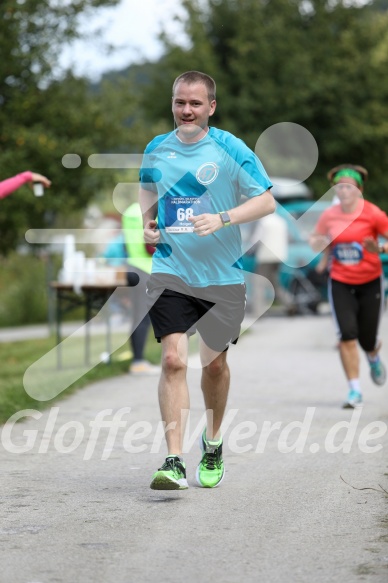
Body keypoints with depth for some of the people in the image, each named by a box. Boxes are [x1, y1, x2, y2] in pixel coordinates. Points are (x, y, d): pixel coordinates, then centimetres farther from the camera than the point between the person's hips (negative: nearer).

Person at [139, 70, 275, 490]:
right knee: (173, 360, -13)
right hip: (170, 271, 1)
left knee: (214, 363, 12)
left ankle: (212, 445, 36)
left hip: (222, 277, -1)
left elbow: (267, 201, -7)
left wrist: (222, 219, -21)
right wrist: (146, 224, 3)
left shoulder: (230, 149, -6)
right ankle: (174, 462, -14)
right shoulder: (157, 149, 5)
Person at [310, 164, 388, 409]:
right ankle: (355, 390, -5)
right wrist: (324, 241, -11)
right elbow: (315, 242, 12)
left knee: (367, 340, 3)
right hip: (341, 284, 1)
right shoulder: (329, 216, -2)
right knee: (347, 335, -13)